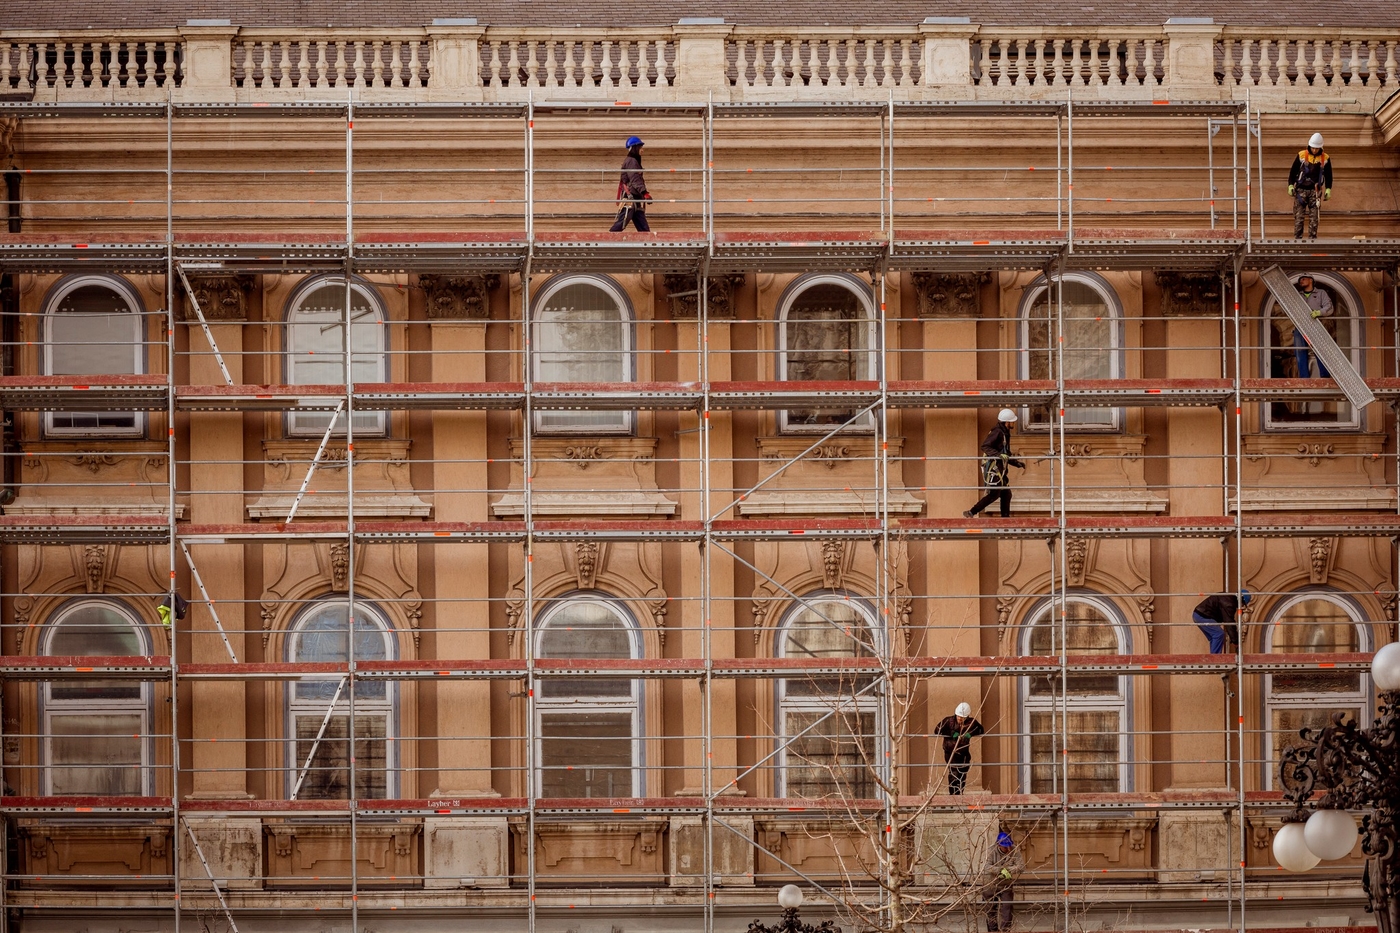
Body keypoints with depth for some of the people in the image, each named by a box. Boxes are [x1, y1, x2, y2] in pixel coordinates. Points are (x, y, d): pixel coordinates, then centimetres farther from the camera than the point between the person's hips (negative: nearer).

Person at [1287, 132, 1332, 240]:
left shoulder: (1325, 158, 2)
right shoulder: (1301, 155, -1)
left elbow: (1328, 176, 10)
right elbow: (1293, 171, 4)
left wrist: (1328, 190, 1)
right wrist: (1291, 185, -4)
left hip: (1315, 191, 1)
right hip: (1301, 190, -1)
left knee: (1314, 217, -1)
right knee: (1299, 216, -3)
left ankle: (1312, 238, 3)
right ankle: (1297, 238, 0)